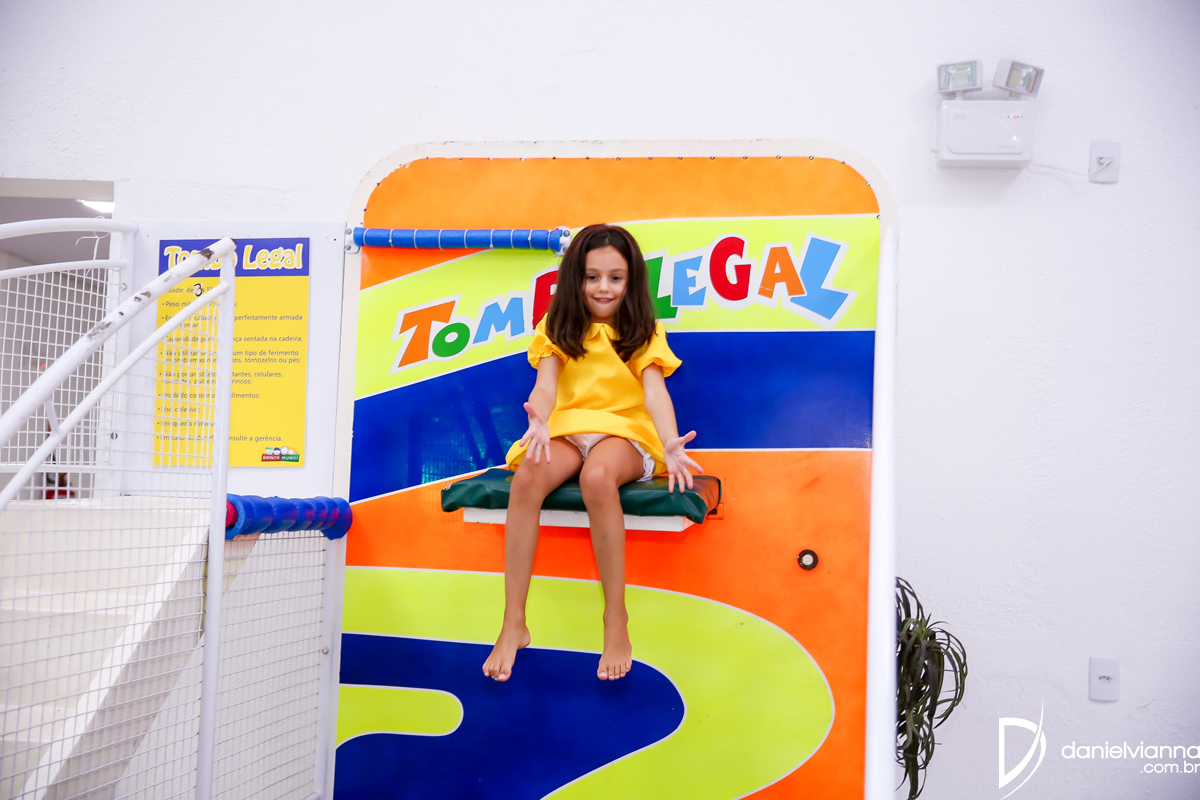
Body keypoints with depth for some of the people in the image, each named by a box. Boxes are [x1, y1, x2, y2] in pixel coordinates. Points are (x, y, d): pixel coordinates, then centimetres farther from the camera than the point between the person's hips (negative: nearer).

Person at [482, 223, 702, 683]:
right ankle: (513, 624, -26)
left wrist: (670, 444, -27)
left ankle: (616, 621, -28)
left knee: (597, 476, -39)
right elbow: (546, 383, -2)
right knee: (527, 477, -33)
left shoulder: (644, 333, 9)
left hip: (625, 431, -2)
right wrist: (539, 421, -27)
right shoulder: (558, 328, 14)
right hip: (567, 429, 2)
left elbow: (655, 390, -7)